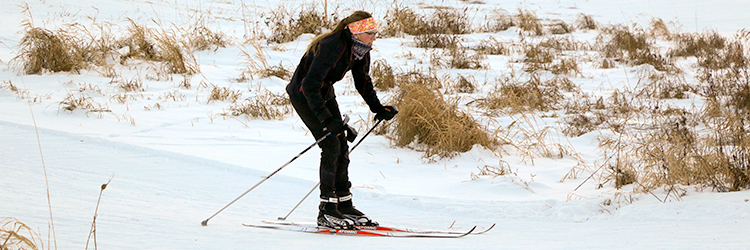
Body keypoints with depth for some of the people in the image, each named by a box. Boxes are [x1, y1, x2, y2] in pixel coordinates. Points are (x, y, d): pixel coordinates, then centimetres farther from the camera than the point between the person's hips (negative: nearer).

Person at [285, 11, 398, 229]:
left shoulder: (361, 50, -6)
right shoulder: (332, 47, -32)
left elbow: (363, 82, 11)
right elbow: (310, 86, -35)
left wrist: (378, 108, -1)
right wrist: (327, 120, -40)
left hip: (325, 94, 8)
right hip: (303, 94, -8)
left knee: (342, 147, 3)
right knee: (331, 146, -16)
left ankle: (344, 205, 11)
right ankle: (326, 211, -12)